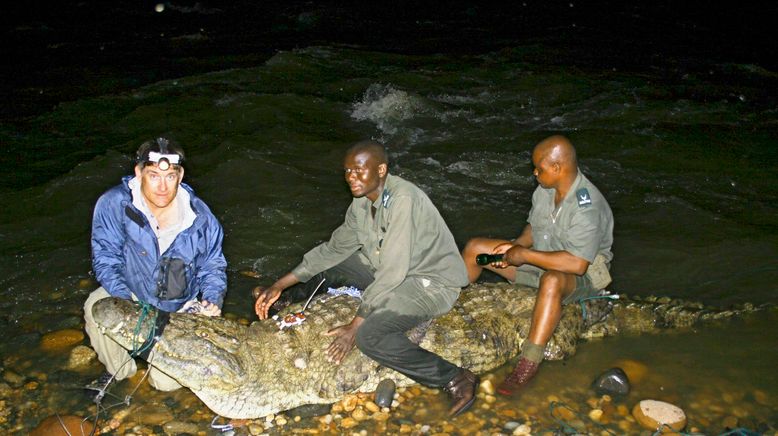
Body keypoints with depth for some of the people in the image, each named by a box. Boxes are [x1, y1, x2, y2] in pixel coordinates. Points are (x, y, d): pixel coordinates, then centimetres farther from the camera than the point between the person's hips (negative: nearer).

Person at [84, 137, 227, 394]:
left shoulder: (200, 216, -16)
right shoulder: (114, 204, -21)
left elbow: (212, 267, -4)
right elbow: (106, 259, -19)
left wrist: (212, 300, -22)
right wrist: (125, 304, -32)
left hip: (180, 307, 0)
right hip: (131, 293, 0)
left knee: (167, 382, -10)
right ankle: (119, 369, -2)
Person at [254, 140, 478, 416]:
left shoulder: (402, 199, -27)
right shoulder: (363, 201, 0)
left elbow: (392, 271, -30)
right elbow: (334, 248, 8)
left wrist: (355, 326, -28)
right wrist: (280, 285, 3)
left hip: (434, 283, -8)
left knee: (370, 335, -31)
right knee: (323, 263, 7)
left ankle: (454, 379, -17)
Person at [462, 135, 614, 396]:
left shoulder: (587, 207, -29)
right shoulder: (545, 190, -4)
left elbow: (577, 264, -36)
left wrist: (524, 255, -28)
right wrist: (516, 245, -8)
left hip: (582, 277, -8)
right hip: (539, 262, 9)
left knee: (551, 281, -45)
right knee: (475, 248, 1)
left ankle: (527, 366, -40)